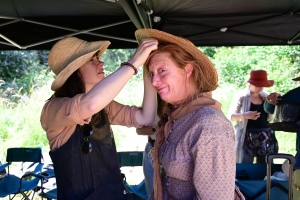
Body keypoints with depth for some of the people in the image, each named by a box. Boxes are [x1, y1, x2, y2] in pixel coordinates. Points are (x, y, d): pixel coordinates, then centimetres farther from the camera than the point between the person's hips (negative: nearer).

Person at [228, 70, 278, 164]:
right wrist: (244, 115, -23)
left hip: (266, 137, 5)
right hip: (247, 137, -4)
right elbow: (231, 115, -6)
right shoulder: (242, 96, -5)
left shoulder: (266, 96, 9)